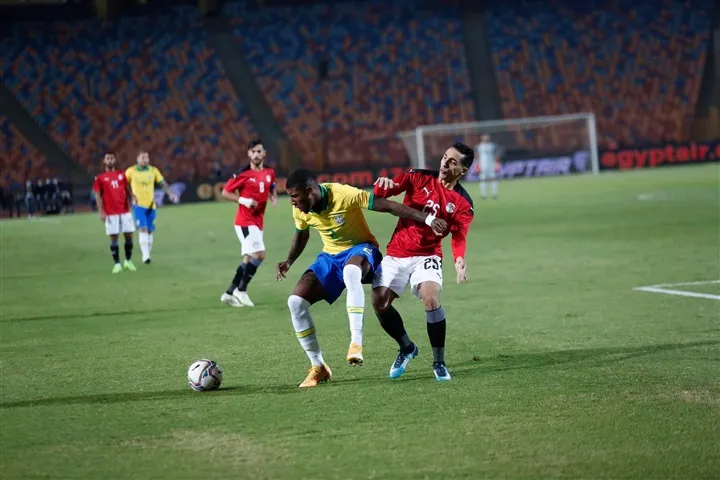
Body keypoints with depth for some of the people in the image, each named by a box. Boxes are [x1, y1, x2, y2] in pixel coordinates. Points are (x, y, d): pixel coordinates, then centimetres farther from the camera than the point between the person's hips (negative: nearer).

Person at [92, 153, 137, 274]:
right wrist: (101, 212, -8)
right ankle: (117, 264, 2)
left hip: (125, 211, 3)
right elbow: (98, 195, 0)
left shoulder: (122, 175, 12)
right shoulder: (100, 178, 3)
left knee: (129, 236, 3)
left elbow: (127, 191, 16)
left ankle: (128, 261, 18)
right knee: (114, 237, -3)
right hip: (110, 213, -3)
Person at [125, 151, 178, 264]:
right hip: (138, 205, -3)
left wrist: (170, 194, -16)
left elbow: (162, 183, -2)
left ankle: (148, 253, 22)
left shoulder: (153, 170, 3)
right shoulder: (131, 171, -2)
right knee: (143, 229, -17)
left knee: (149, 231, 9)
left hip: (151, 205, 3)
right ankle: (145, 255, -22)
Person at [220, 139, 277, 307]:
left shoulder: (269, 172, 6)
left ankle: (230, 293, 15)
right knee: (259, 254, -17)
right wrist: (243, 200, -19)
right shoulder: (243, 174, -11)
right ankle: (241, 290, -6)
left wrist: (273, 197, 2)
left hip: (258, 222, 7)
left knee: (248, 259, 8)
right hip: (245, 221, -7)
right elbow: (225, 192, -6)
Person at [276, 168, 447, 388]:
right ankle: (318, 367, 0)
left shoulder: (343, 195, -27)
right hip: (330, 256, 6)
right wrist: (289, 262, 1)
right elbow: (301, 235, 16)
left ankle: (356, 343, -44)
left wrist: (428, 220, -31)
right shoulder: (300, 210, -8)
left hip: (359, 249, -6)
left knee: (350, 272, -44)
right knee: (296, 301, -14)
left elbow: (389, 206, -26)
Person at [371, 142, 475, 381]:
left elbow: (459, 237, -15)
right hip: (396, 253, 2)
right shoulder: (419, 178, 1)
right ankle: (407, 348, 16)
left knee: (431, 298, -28)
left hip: (427, 256, -2)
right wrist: (384, 183, -25)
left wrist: (459, 259, -38)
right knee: (379, 302, -12)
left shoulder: (462, 203, -3)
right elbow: (381, 194, 0)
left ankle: (439, 363, -12)